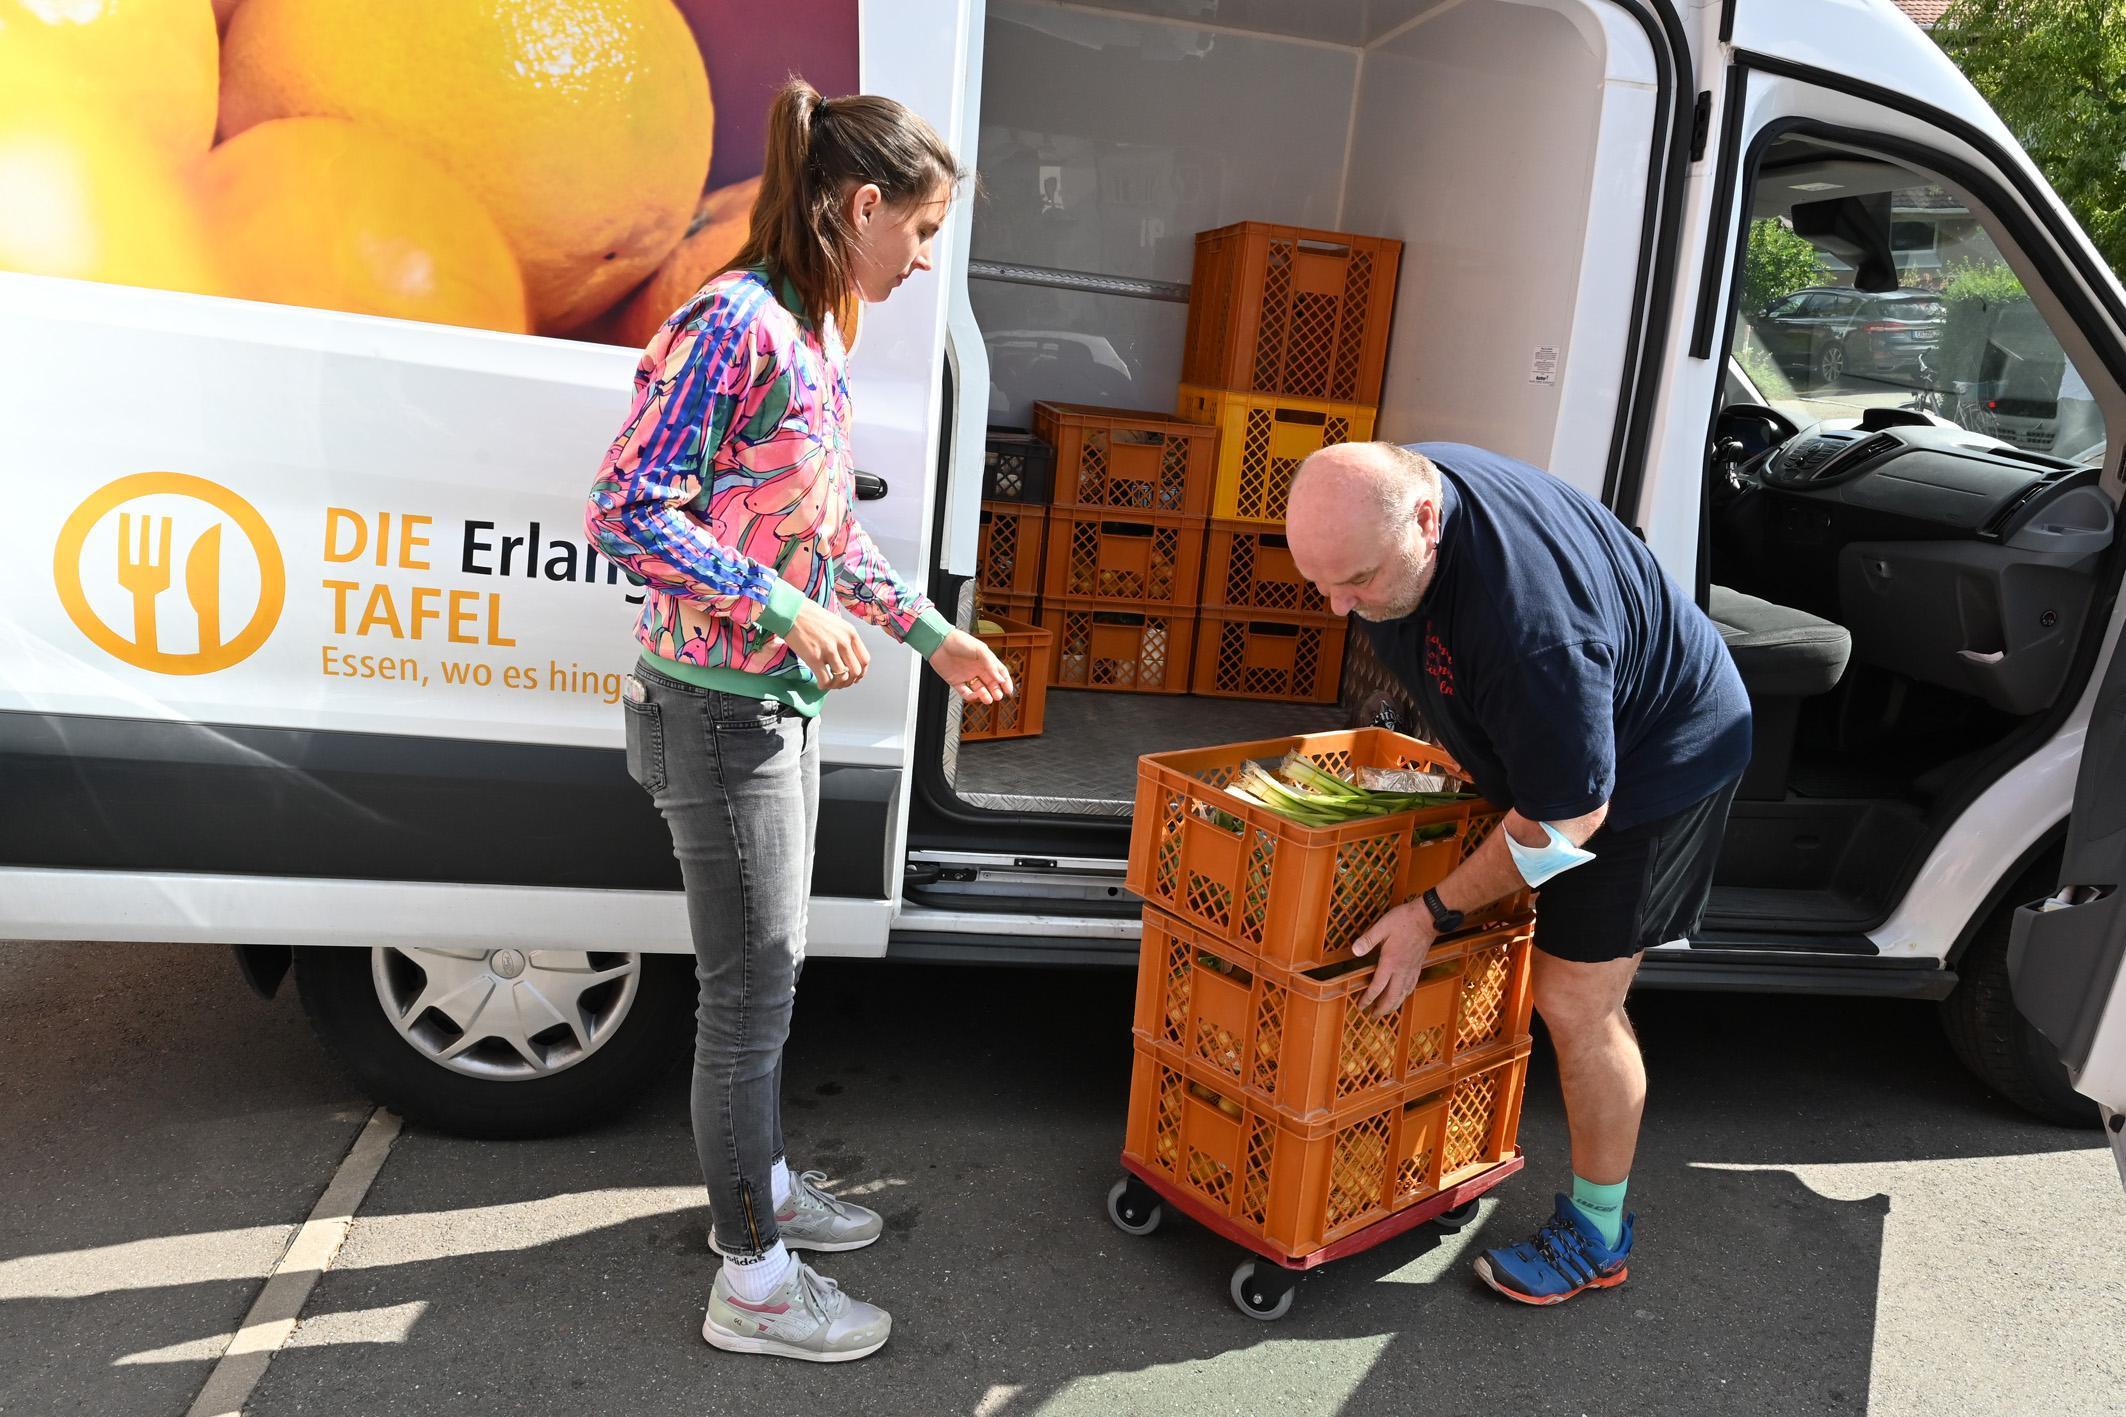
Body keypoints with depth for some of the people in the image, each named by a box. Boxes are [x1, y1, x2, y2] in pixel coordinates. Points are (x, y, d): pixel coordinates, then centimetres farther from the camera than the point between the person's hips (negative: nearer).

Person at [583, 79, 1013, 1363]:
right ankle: (753, 1283, 19)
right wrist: (785, 609, -24)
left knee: (765, 974, 21)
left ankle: (758, 1185, 41)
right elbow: (627, 511, -22)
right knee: (752, 991, 2)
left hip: (784, 704, 9)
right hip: (721, 711, -9)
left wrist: (931, 633, 18)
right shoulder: (736, 325, -19)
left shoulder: (818, 335, 11)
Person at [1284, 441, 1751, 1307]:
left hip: (1656, 763, -8)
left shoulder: (1524, 619, -43)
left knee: (1575, 1004, -3)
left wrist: (1434, 914, -22)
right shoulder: (1390, 490, -17)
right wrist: (1462, 749, 15)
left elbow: (1567, 818, -31)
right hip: (1535, 745, 8)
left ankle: (1597, 1238, 17)